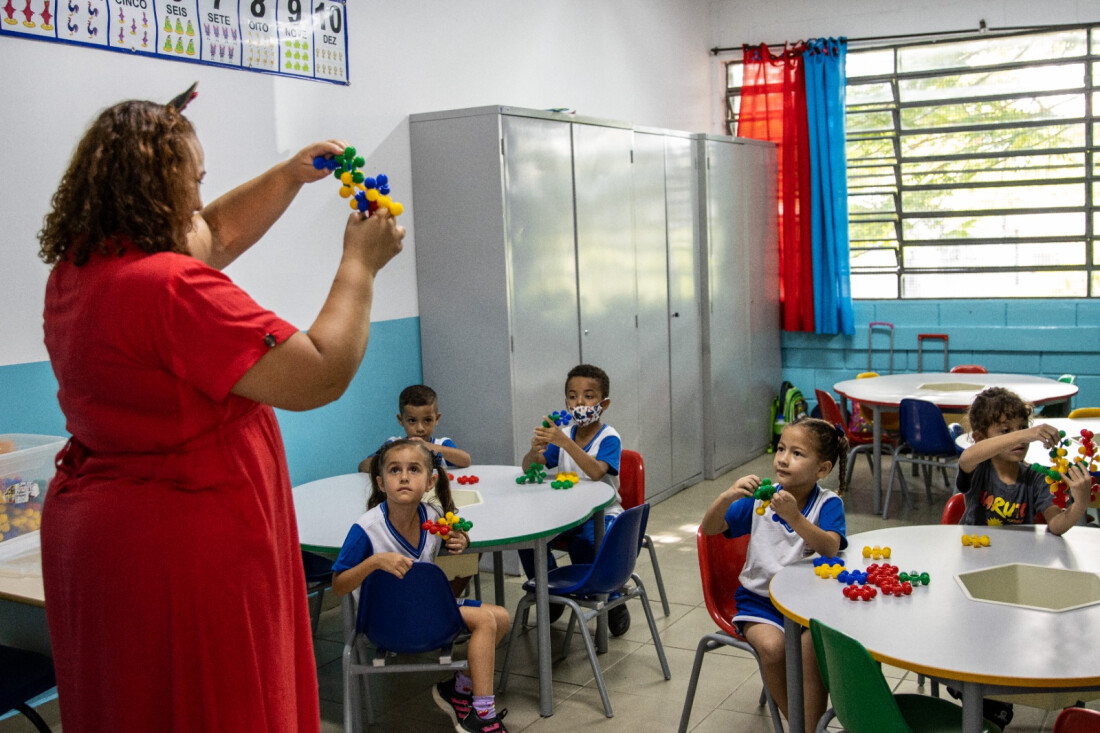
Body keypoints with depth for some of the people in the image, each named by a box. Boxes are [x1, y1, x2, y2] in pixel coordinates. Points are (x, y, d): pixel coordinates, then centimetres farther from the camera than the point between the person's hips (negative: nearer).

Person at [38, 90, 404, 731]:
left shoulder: (77, 268, 5)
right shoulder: (172, 288, -25)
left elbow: (217, 235, 20)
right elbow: (321, 377, -24)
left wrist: (292, 176, 15)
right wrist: (360, 265, -13)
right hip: (186, 550, -10)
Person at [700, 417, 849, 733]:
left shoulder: (828, 504, -4)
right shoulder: (760, 498, 2)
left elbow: (830, 548, -23)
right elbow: (709, 528, 1)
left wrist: (794, 518, -39)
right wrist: (727, 497, -20)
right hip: (760, 598, 2)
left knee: (812, 644, -30)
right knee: (771, 645, -26)